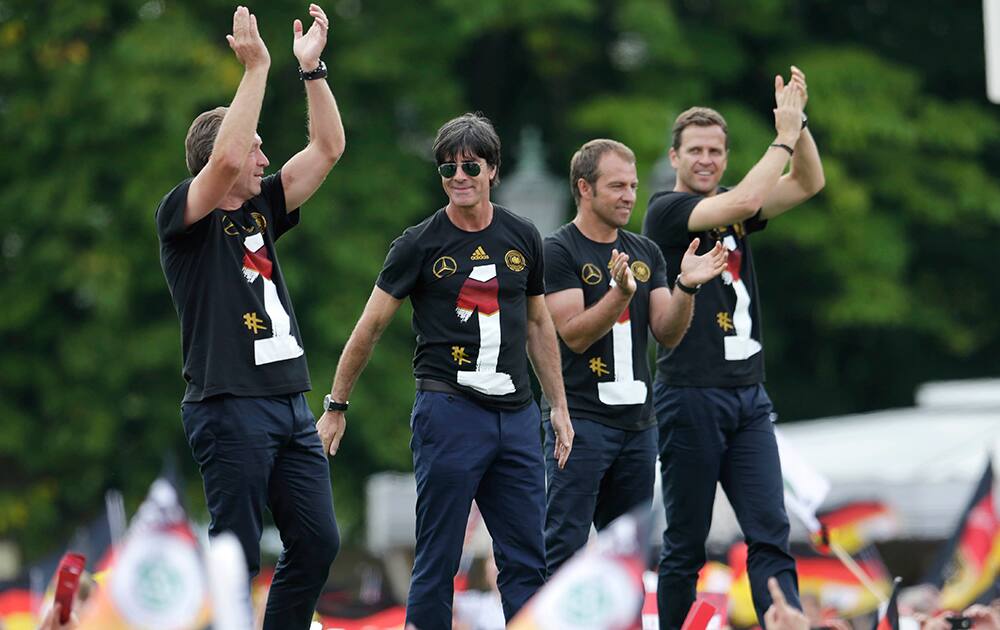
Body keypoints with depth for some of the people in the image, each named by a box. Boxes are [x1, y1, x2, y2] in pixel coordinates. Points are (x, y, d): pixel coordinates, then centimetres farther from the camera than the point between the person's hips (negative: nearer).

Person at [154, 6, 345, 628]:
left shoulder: (261, 213, 17)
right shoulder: (183, 216, -4)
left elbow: (328, 149, 15)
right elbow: (228, 157, -22)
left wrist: (312, 67, 6)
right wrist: (257, 67, -20)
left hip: (291, 406, 8)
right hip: (230, 407, -8)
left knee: (318, 541, 5)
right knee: (238, 556, -7)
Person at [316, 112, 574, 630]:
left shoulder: (521, 237, 8)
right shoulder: (421, 244, -3)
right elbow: (371, 326, 2)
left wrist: (559, 406, 16)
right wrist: (336, 406, 2)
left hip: (515, 413, 4)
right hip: (448, 409, -4)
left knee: (525, 561, 4)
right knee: (438, 560, -2)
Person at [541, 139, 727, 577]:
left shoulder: (646, 253, 13)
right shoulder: (559, 250, -6)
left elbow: (668, 335, 6)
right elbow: (574, 336, -14)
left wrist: (685, 288, -11)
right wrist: (621, 293, -28)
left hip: (637, 421, 7)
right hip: (582, 421, -7)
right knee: (564, 548, -8)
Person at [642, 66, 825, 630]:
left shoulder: (734, 212, 15)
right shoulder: (667, 211, -5)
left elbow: (809, 184, 10)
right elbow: (744, 201, -19)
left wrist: (797, 122, -3)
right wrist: (784, 136, -12)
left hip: (749, 396, 6)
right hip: (691, 396, -6)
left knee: (771, 535, -5)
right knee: (686, 545, 1)